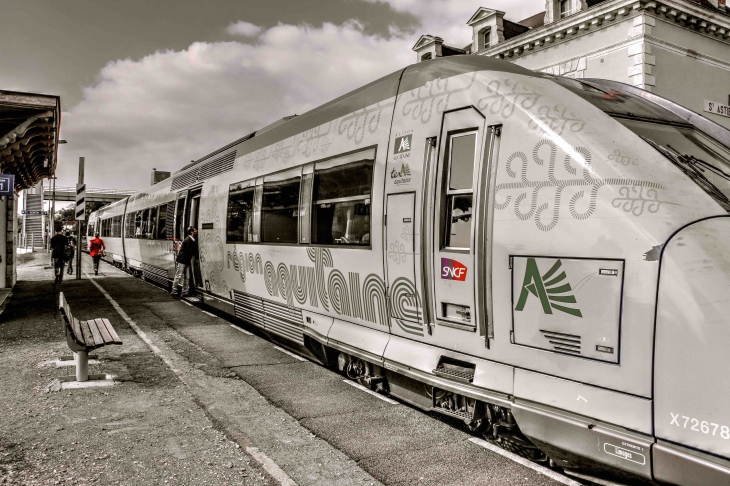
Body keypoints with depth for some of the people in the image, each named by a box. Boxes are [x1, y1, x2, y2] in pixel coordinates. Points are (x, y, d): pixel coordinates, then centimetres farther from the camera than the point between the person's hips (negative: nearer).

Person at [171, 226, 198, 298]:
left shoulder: (193, 240, 10)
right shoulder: (188, 240, -18)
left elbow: (194, 251, 11)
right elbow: (192, 252, -19)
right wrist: (198, 257, -13)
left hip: (187, 261, 9)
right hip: (182, 260, -9)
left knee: (187, 277, 8)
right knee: (179, 276, -3)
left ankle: (185, 292, 12)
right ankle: (174, 291, 5)